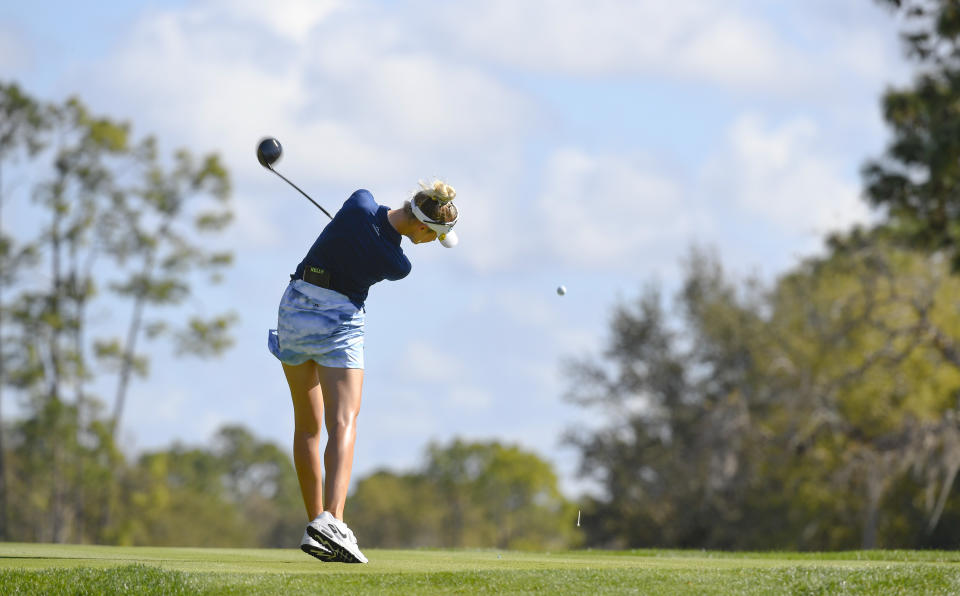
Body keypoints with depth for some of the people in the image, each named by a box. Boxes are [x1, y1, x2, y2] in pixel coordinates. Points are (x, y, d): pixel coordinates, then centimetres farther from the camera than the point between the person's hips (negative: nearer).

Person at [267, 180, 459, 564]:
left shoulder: (360, 203, -8)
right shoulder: (399, 266, -13)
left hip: (294, 311, 6)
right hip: (339, 323, -6)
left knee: (307, 426, 15)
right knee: (343, 426, -14)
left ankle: (314, 524, 16)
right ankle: (332, 519, -37)